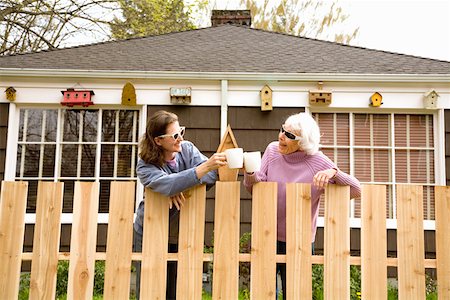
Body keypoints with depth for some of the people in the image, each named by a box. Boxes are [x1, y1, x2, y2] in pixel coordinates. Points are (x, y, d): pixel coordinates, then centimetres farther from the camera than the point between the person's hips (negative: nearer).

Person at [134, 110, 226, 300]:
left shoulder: (187, 149, -6)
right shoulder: (145, 167, -17)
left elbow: (212, 174, -17)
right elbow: (168, 184, -36)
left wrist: (181, 188, -29)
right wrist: (205, 166, -44)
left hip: (181, 234, 3)